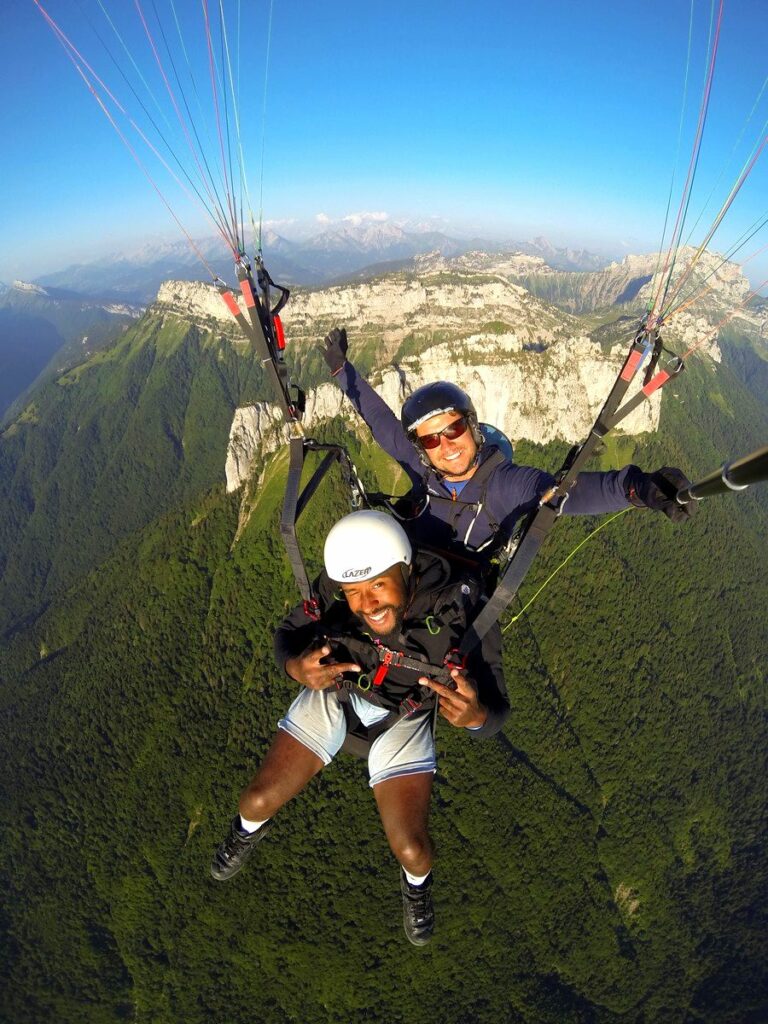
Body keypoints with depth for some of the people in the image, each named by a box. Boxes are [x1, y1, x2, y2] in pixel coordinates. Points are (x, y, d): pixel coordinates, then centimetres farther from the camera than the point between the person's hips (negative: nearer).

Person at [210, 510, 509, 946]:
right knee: (257, 801, 0)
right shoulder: (334, 590, -29)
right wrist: (296, 667, -34)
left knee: (410, 849, -10)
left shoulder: (461, 612, -34)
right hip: (333, 691, 2)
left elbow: (496, 712, -24)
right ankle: (250, 830, 41)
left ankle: (417, 881, 31)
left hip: (402, 717, -1)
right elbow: (287, 634, -10)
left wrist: (475, 715, -49)